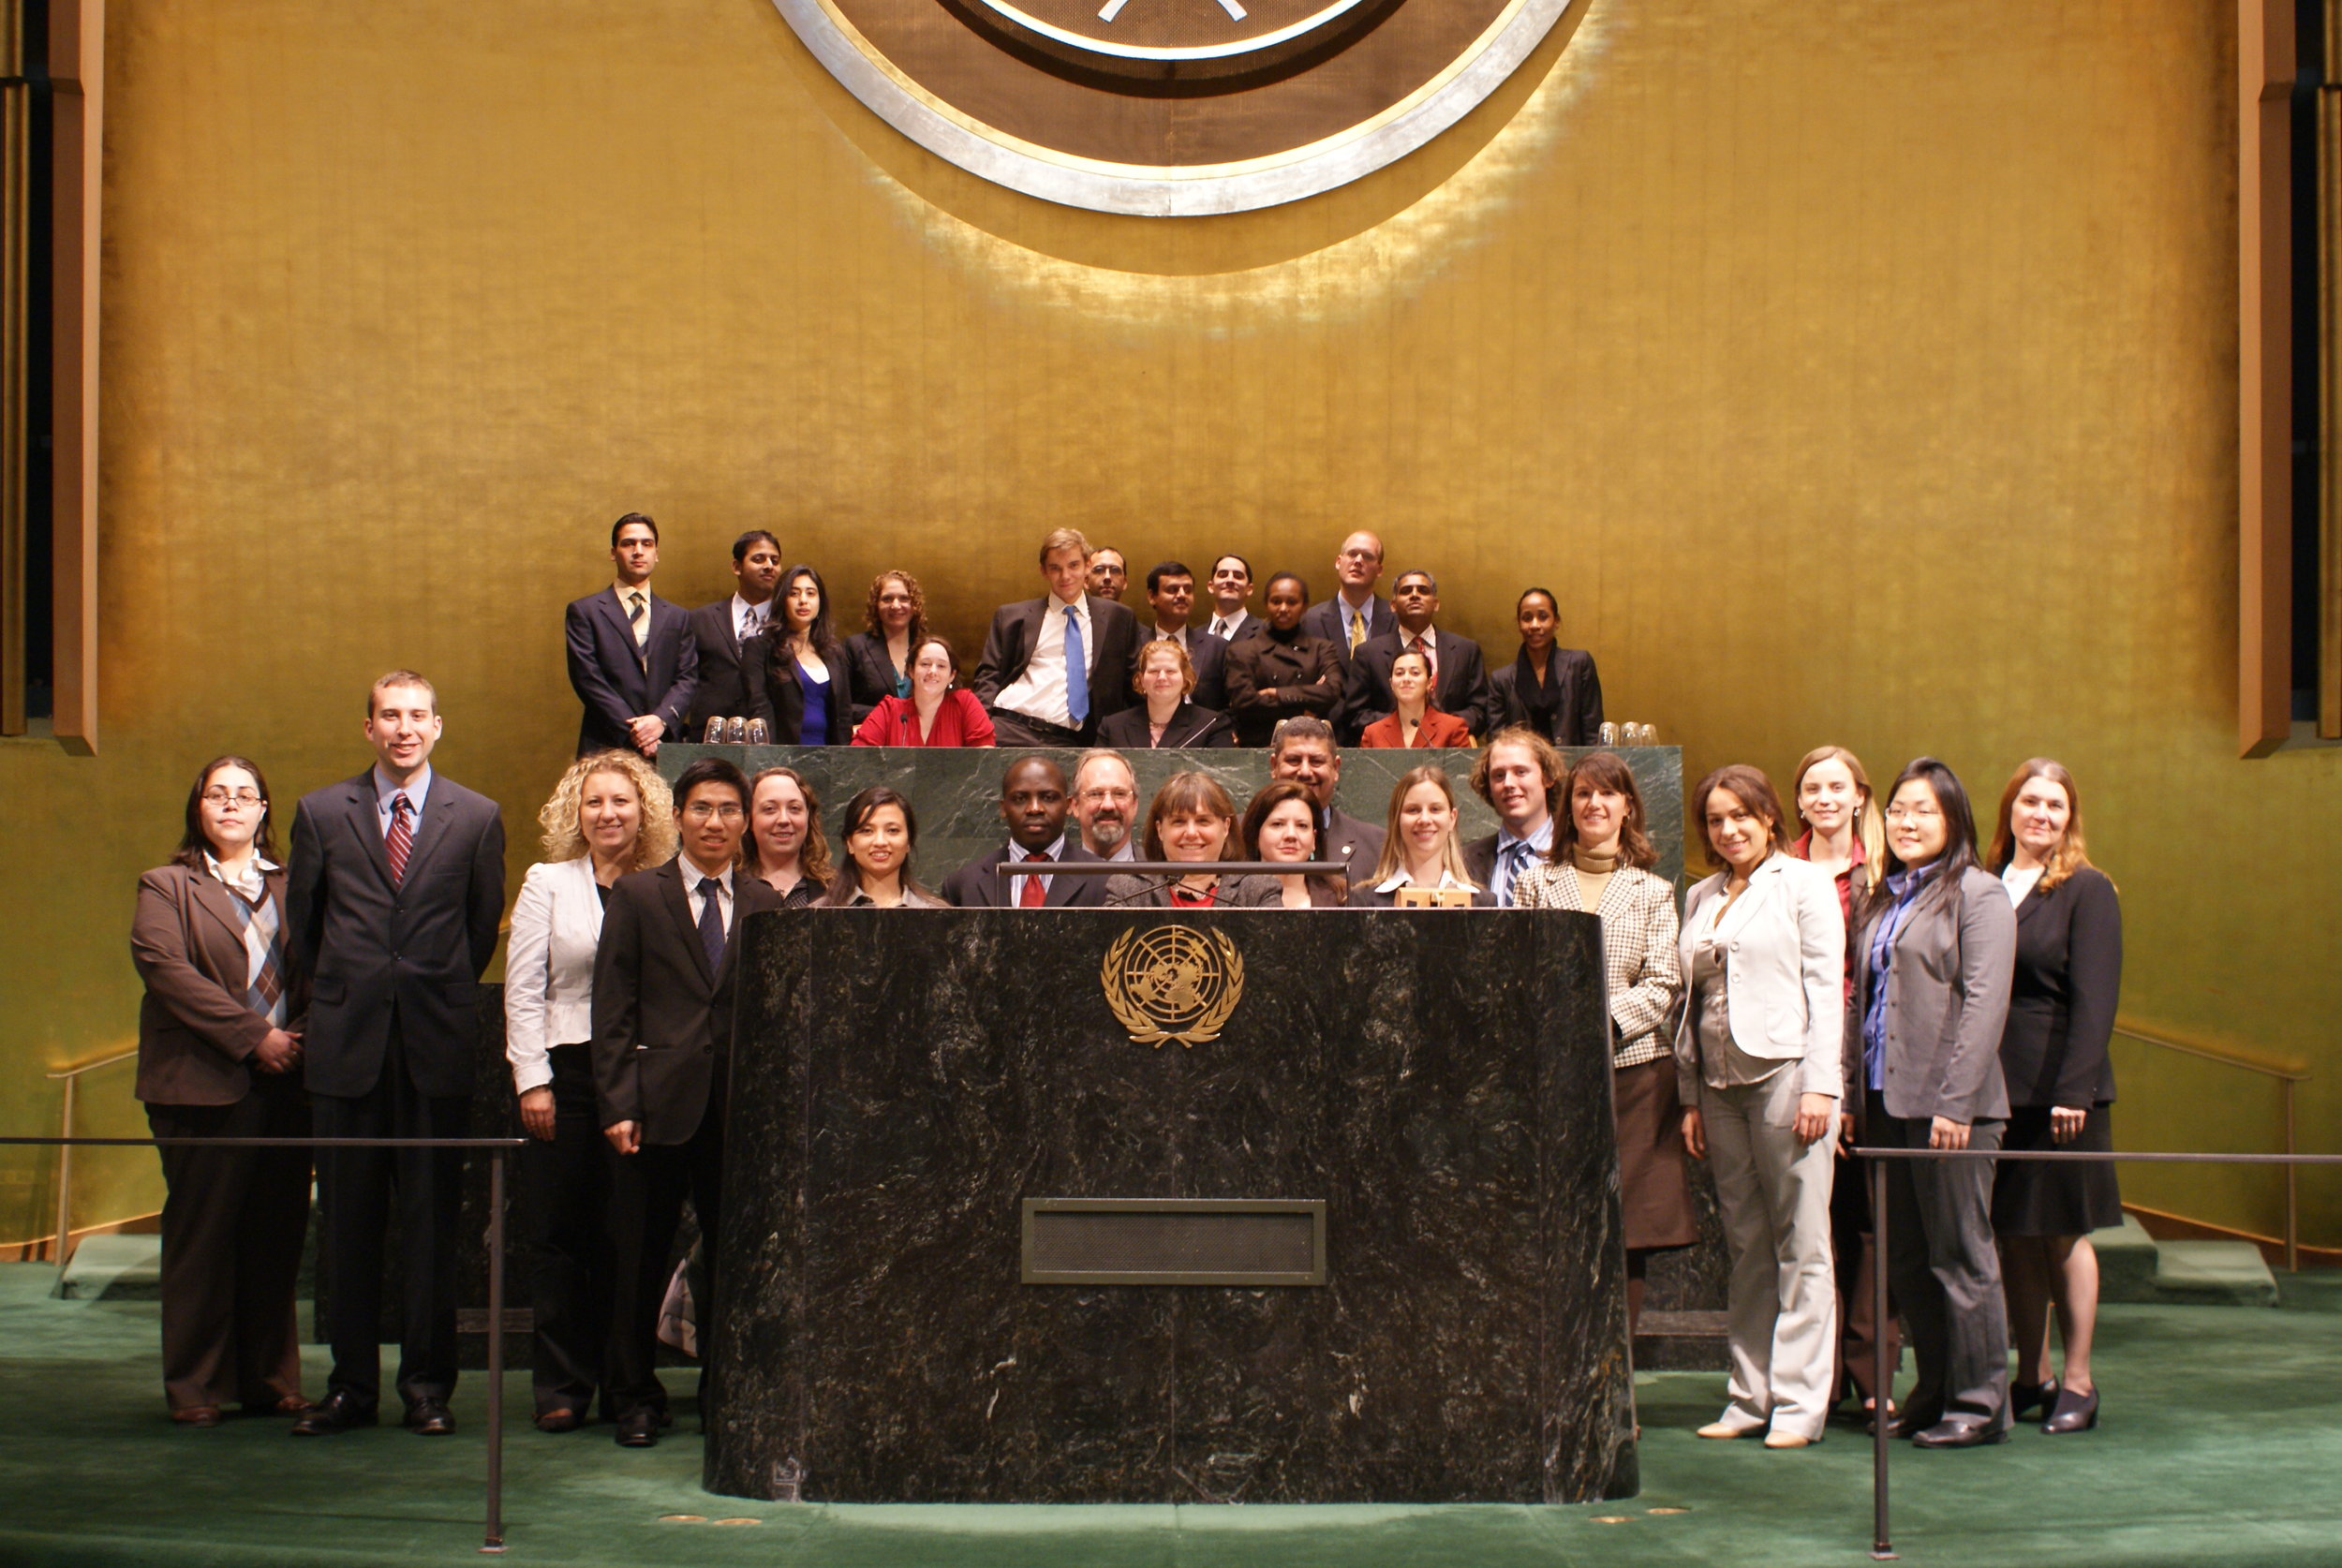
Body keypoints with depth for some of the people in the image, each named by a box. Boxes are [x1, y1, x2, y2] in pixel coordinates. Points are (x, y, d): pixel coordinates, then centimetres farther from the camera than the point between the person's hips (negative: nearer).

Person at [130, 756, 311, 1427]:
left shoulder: (290, 887, 18)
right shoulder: (166, 887, 6)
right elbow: (166, 968, -8)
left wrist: (305, 1039, -6)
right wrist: (253, 1035, -14)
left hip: (285, 1084, 3)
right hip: (206, 1086, -3)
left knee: (278, 1236, 4)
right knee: (202, 1237, -1)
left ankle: (271, 1380, 13)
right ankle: (195, 1388, 7)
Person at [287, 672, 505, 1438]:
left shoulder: (476, 818, 4)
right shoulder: (322, 812, 7)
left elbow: (484, 922, 11)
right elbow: (301, 919, 13)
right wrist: (336, 993, 12)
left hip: (436, 1042, -1)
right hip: (347, 1041, 1)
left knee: (433, 1223, 2)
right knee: (348, 1223, 5)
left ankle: (427, 1386, 11)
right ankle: (351, 1385, 14)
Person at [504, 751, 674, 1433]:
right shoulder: (548, 883, 6)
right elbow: (522, 991, 3)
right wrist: (533, 1081, -5)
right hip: (567, 1072, 0)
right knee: (558, 1233, 1)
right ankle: (562, 1385, 9)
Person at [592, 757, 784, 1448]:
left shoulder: (765, 906, 11)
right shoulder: (636, 894, 4)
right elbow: (614, 1009, -1)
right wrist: (618, 1104, -9)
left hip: (738, 1106, 2)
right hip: (658, 1102, -2)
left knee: (732, 1258, 4)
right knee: (640, 1259, 5)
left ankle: (723, 1395, 18)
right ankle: (636, 1397, 18)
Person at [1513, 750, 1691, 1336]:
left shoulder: (1653, 892, 12)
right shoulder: (1535, 883, 13)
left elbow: (1664, 985, 3)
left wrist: (1606, 1020, -13)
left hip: (1634, 1071, 0)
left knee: (1628, 1242, -1)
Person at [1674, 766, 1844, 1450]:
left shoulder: (1803, 883, 2)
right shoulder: (1700, 898, 17)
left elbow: (1825, 986, -4)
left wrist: (1821, 1085, -11)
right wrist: (1690, 1095, 12)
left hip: (1787, 1072, -5)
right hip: (1720, 1082, 5)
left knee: (1801, 1244, -3)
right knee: (1745, 1246, 7)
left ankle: (1799, 1401, 0)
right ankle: (1750, 1396, 12)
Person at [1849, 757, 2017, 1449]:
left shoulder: (1978, 894, -4)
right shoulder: (1881, 902, 18)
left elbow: (1984, 1003, -12)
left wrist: (1955, 1102, -18)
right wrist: (1849, 1091, 11)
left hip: (1947, 1105, -7)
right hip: (1885, 1101, 7)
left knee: (1961, 1256, -1)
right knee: (1905, 1260, 10)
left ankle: (1980, 1403, 7)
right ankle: (1933, 1391, 19)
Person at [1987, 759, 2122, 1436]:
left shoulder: (2087, 890, -2)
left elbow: (2094, 998, -8)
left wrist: (2074, 1089, -16)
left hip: (2057, 1088, -4)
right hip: (1995, 1087, 4)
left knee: (2064, 1233, 2)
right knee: (2014, 1235, 7)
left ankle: (2078, 1382, 11)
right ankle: (2032, 1376, 16)